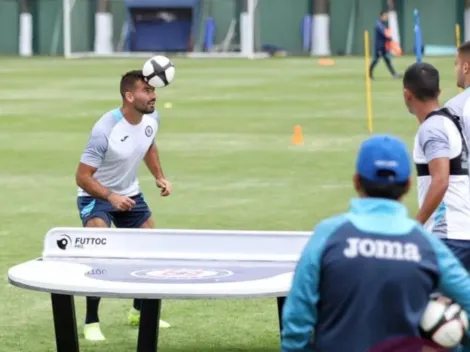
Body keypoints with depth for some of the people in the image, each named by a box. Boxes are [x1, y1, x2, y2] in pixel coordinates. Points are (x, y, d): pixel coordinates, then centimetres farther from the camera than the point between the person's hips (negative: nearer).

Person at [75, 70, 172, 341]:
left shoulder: (152, 118, -11)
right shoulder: (105, 130, -32)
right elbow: (83, 177, -27)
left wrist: (160, 177, 0)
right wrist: (110, 196, -40)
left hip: (130, 194, 7)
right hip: (96, 196, -7)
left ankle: (140, 311, 32)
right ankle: (91, 322, -13)